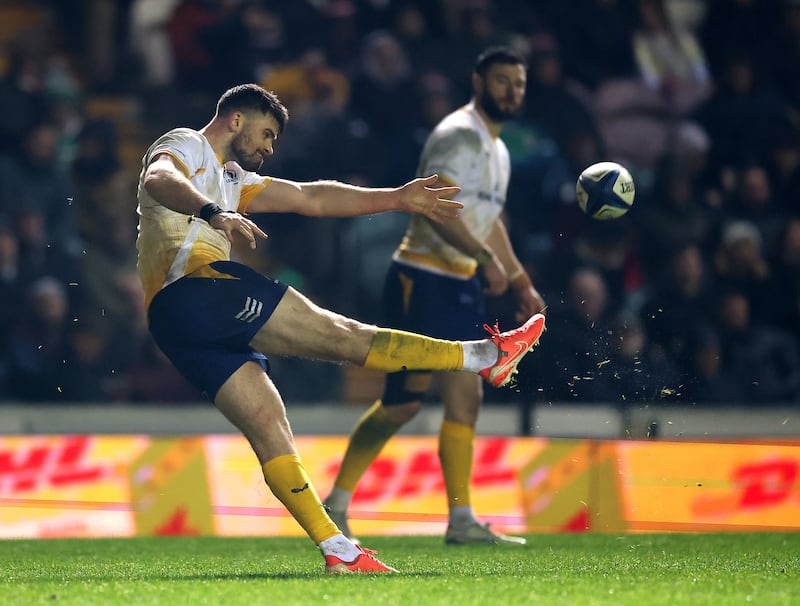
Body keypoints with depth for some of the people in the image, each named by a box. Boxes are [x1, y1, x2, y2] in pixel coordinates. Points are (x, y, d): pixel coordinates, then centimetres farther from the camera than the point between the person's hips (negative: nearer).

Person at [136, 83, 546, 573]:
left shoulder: (229, 178, 34)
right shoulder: (186, 146, 6)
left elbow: (311, 197, 35)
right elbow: (158, 180, -19)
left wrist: (397, 199, 32)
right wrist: (214, 214, -38)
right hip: (194, 284, -10)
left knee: (268, 425, 1)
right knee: (342, 334, -8)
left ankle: (338, 550, -6)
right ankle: (485, 356, -11)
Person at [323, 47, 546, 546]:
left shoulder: (497, 149, 19)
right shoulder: (459, 134, -12)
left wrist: (523, 284, 29)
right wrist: (485, 257, -28)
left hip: (462, 285, 9)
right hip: (423, 279, -9)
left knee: (466, 398, 3)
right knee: (404, 401, -11)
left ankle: (462, 520, 3)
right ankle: (337, 502, 0)